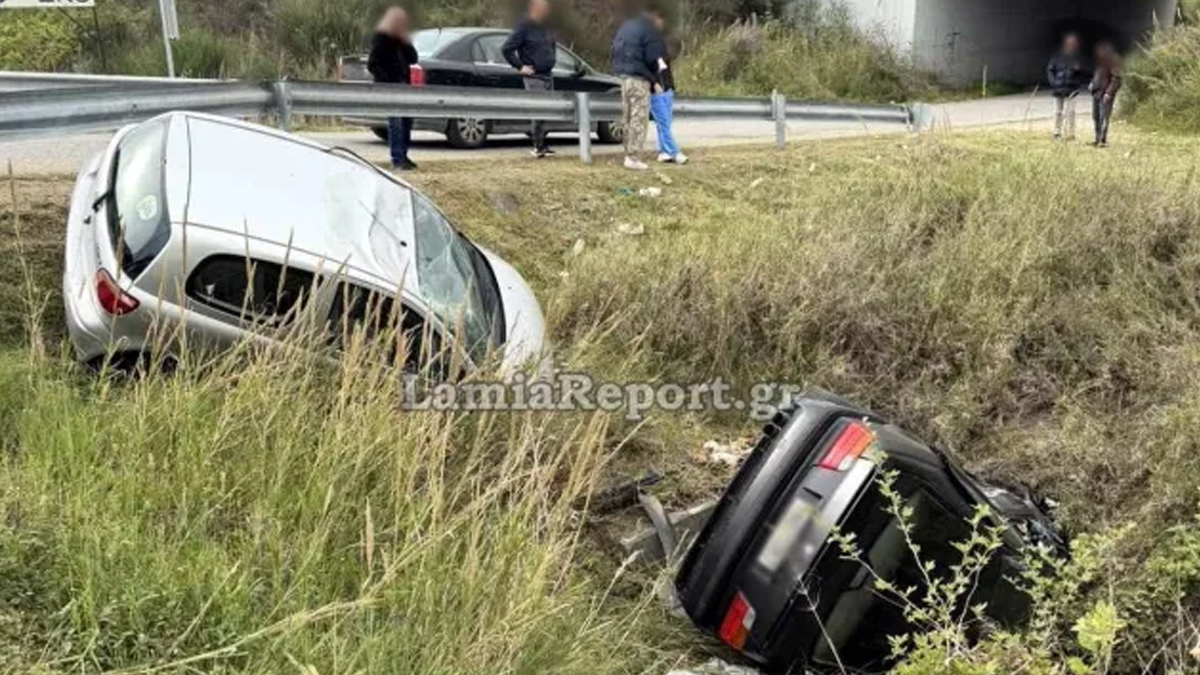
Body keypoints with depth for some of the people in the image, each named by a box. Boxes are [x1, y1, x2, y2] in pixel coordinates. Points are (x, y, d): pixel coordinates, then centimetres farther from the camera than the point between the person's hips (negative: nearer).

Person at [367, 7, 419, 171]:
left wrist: (406, 43, -3)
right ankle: (397, 159, -13)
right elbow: (372, 65, -12)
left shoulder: (400, 40, 15)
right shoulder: (381, 39, -6)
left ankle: (403, 156, 19)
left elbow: (413, 59, 10)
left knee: (407, 120, 9)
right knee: (395, 122, -12)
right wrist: (387, 81, -19)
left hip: (403, 85, 8)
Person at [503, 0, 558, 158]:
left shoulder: (546, 27, 12)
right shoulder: (524, 27, -10)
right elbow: (506, 49, -13)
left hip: (548, 75, 7)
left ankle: (542, 145, 19)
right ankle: (539, 147, -4)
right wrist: (520, 66, -13)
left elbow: (553, 44, 33)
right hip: (534, 77, -7)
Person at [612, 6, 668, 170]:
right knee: (639, 119, -6)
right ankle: (633, 158, -8)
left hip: (623, 76, 9)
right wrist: (655, 79, 1)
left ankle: (629, 155, 17)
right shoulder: (650, 31, -9)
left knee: (628, 118, 13)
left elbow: (615, 51, 20)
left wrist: (622, 68, 16)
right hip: (639, 78, -8)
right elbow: (653, 59, -14)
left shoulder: (626, 26, 18)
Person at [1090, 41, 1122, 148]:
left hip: (1106, 93, -9)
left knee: (1104, 118, -9)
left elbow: (1116, 78, -16)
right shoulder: (1101, 60, 15)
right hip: (1097, 92, 9)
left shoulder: (1113, 60, -11)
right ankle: (1098, 139, 18)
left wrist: (1109, 92, -22)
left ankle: (1103, 140, -7)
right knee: (1096, 117, 11)